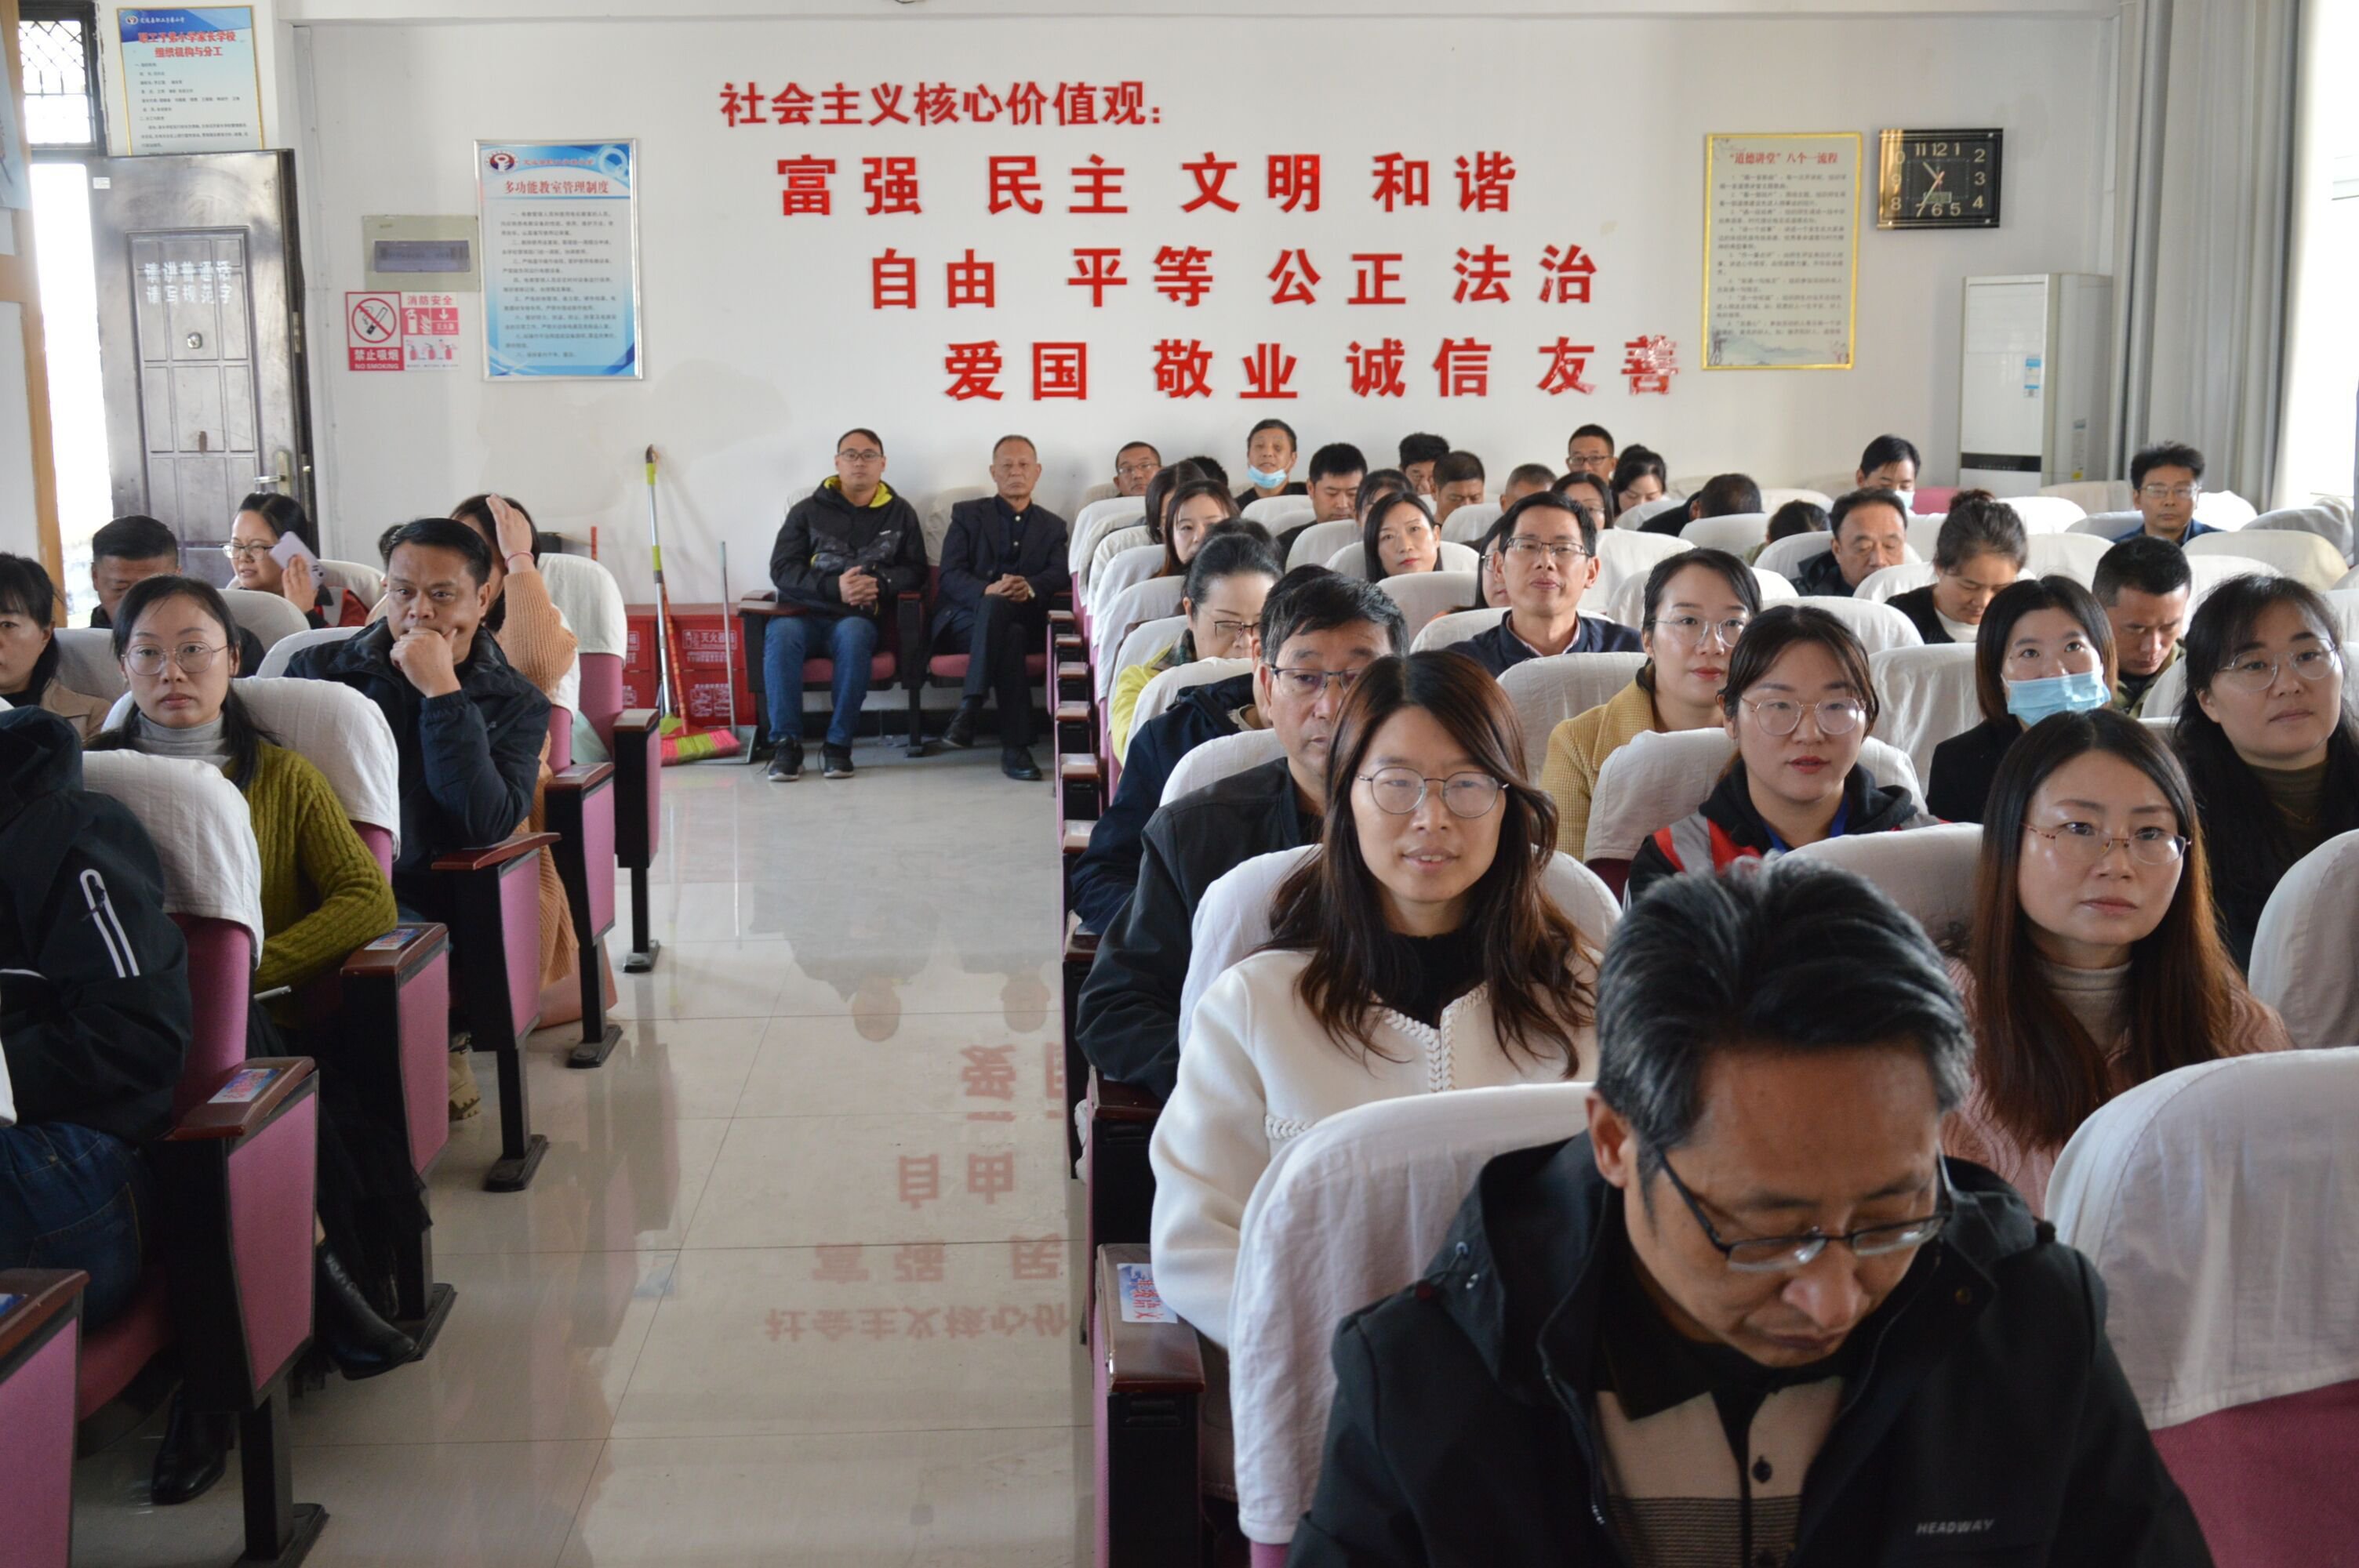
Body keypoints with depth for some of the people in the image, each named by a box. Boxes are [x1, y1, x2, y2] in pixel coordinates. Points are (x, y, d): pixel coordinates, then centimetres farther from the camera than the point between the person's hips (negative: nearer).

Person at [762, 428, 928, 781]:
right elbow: (781, 569, 3)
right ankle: (785, 742, -30)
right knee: (781, 632, -34)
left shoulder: (900, 513, 17)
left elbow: (915, 571, 11)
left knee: (853, 633, -37)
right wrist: (834, 587, -13)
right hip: (805, 612, 1)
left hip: (861, 617, -1)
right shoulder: (808, 511, 13)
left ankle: (838, 744, -31)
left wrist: (879, 584, -11)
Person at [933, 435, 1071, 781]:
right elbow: (950, 576, 1)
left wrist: (1030, 587, -24)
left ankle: (968, 710, -43)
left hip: (1024, 620, 1)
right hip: (965, 618, -1)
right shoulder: (967, 514, 16)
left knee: (996, 607, -37)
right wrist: (987, 591, -23)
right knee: (1011, 635, -38)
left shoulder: (1052, 526, 22)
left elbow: (1061, 574, 1)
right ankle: (1015, 746, -45)